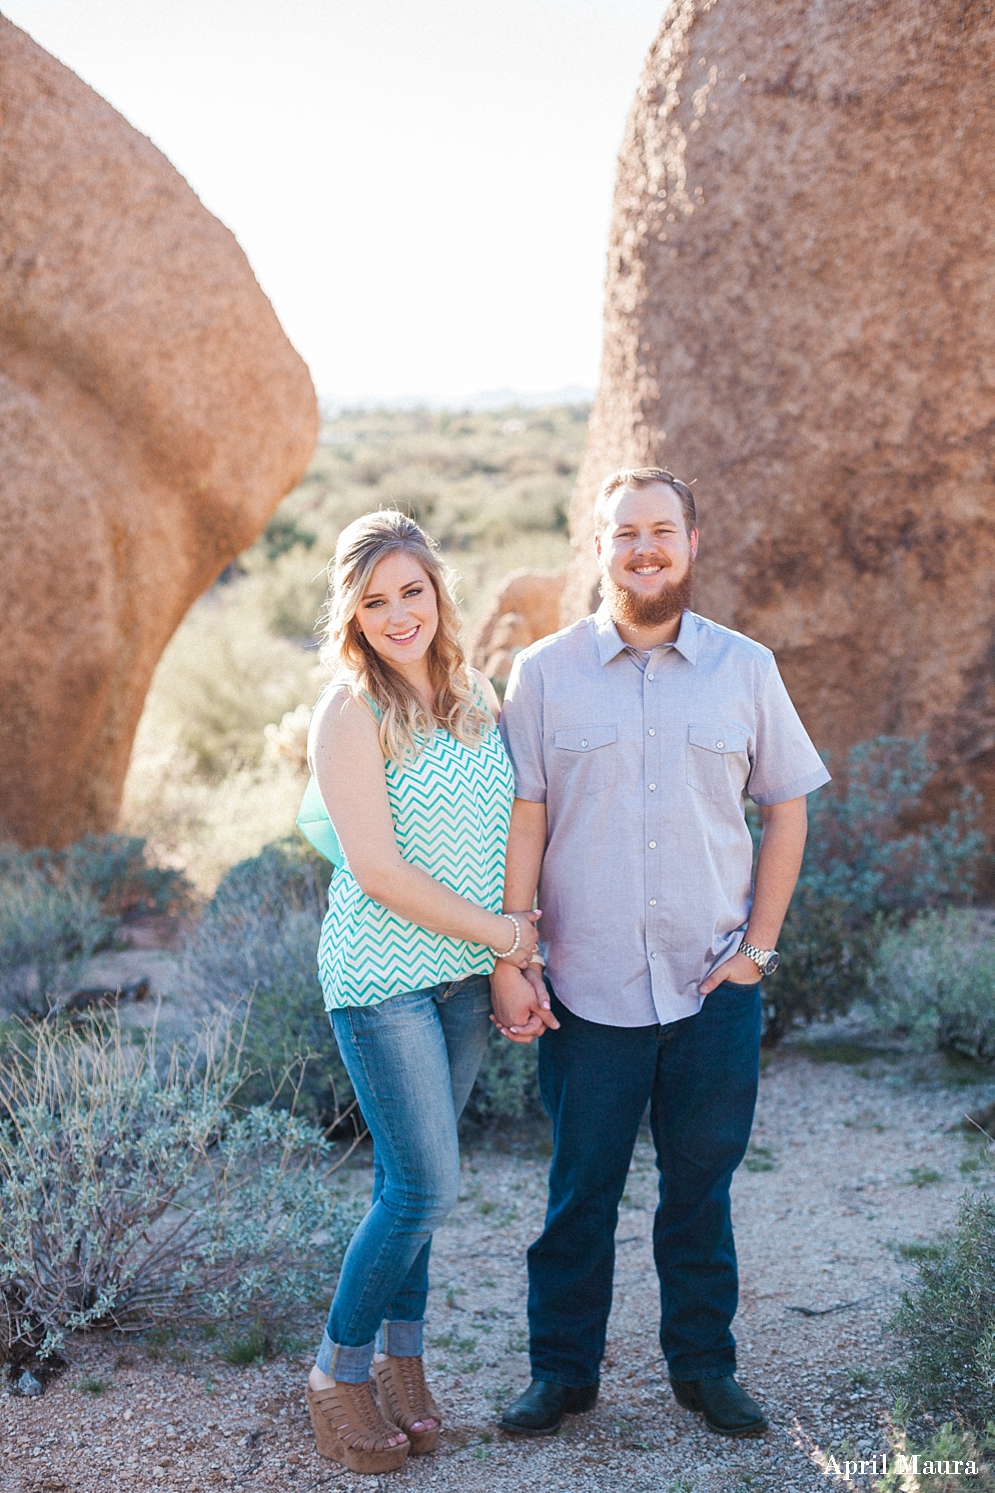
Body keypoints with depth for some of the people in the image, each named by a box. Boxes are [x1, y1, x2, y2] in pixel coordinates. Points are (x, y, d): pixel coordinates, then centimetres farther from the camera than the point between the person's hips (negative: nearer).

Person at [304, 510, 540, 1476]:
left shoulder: (477, 698, 8)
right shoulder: (350, 714, -13)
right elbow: (377, 869, -16)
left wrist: (521, 958, 9)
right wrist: (497, 931, -10)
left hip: (467, 973, 6)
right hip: (382, 975, -6)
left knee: (410, 1179, 12)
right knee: (426, 1186, -5)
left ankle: (400, 1360, 26)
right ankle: (338, 1369, 13)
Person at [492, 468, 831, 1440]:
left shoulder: (745, 669, 3)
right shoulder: (543, 674, 0)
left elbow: (786, 809, 8)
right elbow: (522, 824, -1)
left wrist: (759, 944, 1)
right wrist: (509, 964, -5)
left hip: (714, 989, 1)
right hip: (586, 989, -1)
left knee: (701, 1187, 11)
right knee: (580, 1191, 8)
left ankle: (703, 1364, 29)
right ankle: (563, 1368, 25)